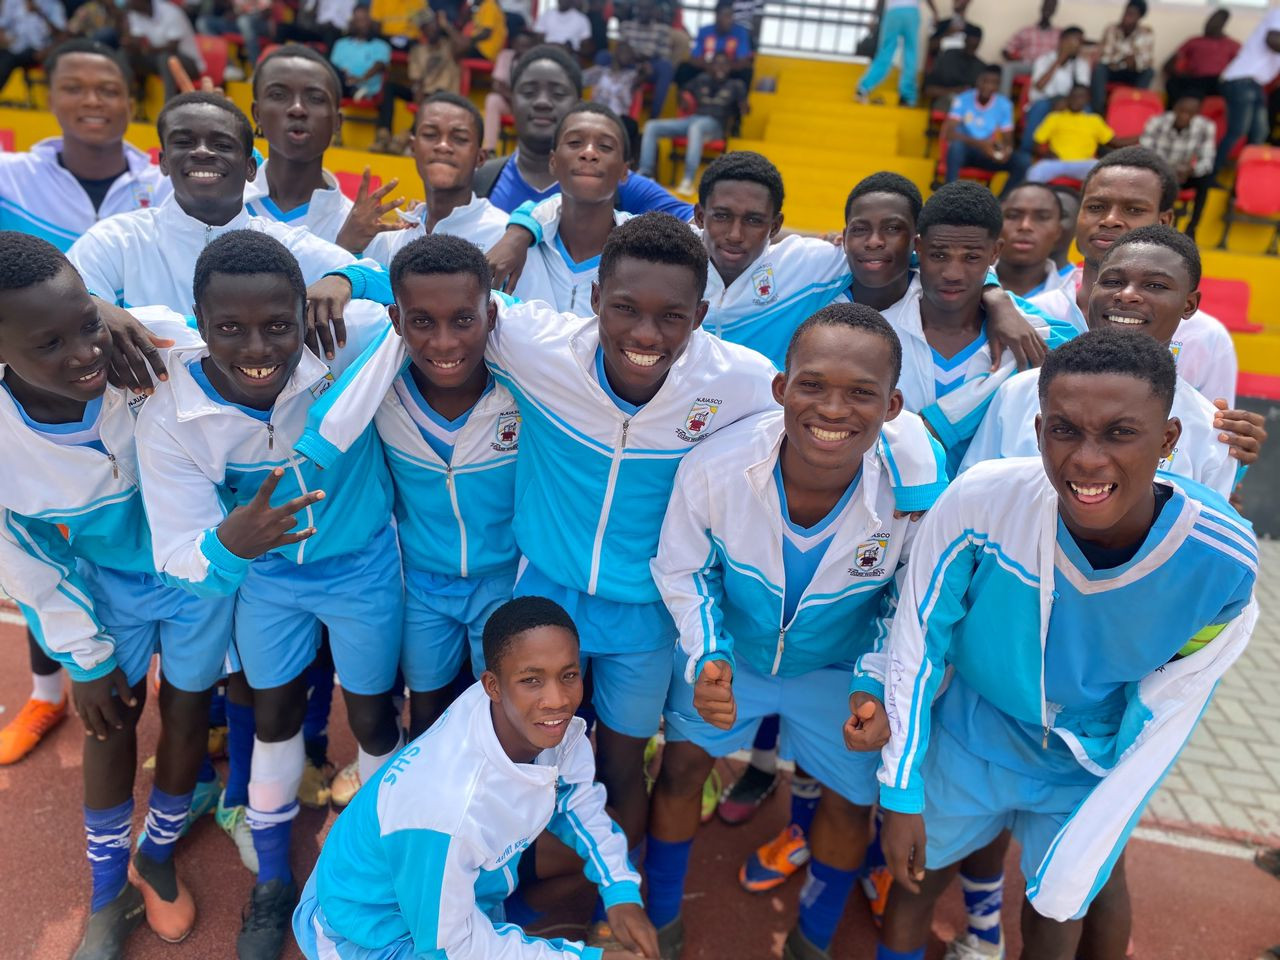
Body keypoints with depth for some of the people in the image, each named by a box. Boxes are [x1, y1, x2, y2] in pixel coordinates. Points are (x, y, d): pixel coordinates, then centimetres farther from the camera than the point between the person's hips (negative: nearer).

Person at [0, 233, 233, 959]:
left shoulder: (160, 343, -33)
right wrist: (86, 659, -2)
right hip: (106, 591, 1)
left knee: (187, 714, 15)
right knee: (111, 724, 17)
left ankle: (158, 857, 45)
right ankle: (110, 893, 42)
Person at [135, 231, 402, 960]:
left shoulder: (350, 345, -32)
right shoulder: (169, 418, -26)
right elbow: (180, 560, -26)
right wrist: (229, 544, -47)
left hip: (362, 565, -2)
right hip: (266, 573, 2)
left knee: (374, 720, 13)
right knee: (275, 717, 22)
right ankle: (274, 879, 48)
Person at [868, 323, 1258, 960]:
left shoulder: (1224, 561, -26)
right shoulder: (981, 499, -30)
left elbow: (1166, 715, -12)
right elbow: (917, 641, -15)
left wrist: (1085, 852, -11)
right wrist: (901, 791, -10)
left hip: (1089, 773, 1)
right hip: (969, 738, 0)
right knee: (917, 876, 19)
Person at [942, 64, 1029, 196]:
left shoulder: (1004, 105, -1)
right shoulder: (963, 100, -10)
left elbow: (1008, 140, 1)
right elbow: (949, 133, -22)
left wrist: (1007, 150, -26)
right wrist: (980, 144, -34)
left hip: (988, 154, 3)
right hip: (965, 151, -3)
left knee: (1023, 161, -20)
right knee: (956, 145, -38)